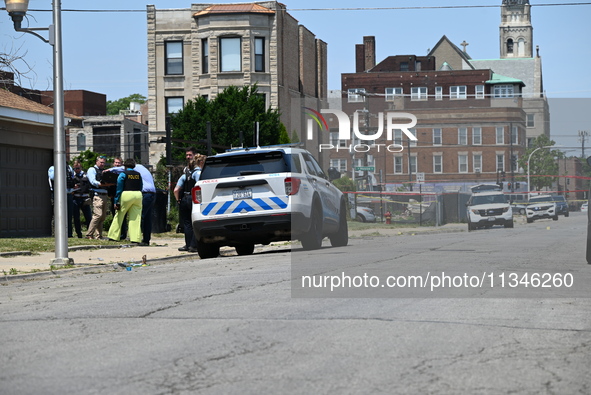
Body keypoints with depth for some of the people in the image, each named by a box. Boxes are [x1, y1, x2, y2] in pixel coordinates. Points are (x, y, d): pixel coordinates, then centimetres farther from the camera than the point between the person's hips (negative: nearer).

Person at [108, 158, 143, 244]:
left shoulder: (123, 174, -1)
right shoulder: (138, 175, 12)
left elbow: (119, 189, -3)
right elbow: (141, 187, 14)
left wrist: (116, 201, -3)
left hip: (126, 195, -4)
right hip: (138, 195, 4)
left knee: (119, 216, 8)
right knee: (136, 218, 3)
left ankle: (113, 236, 11)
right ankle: (136, 239, -3)